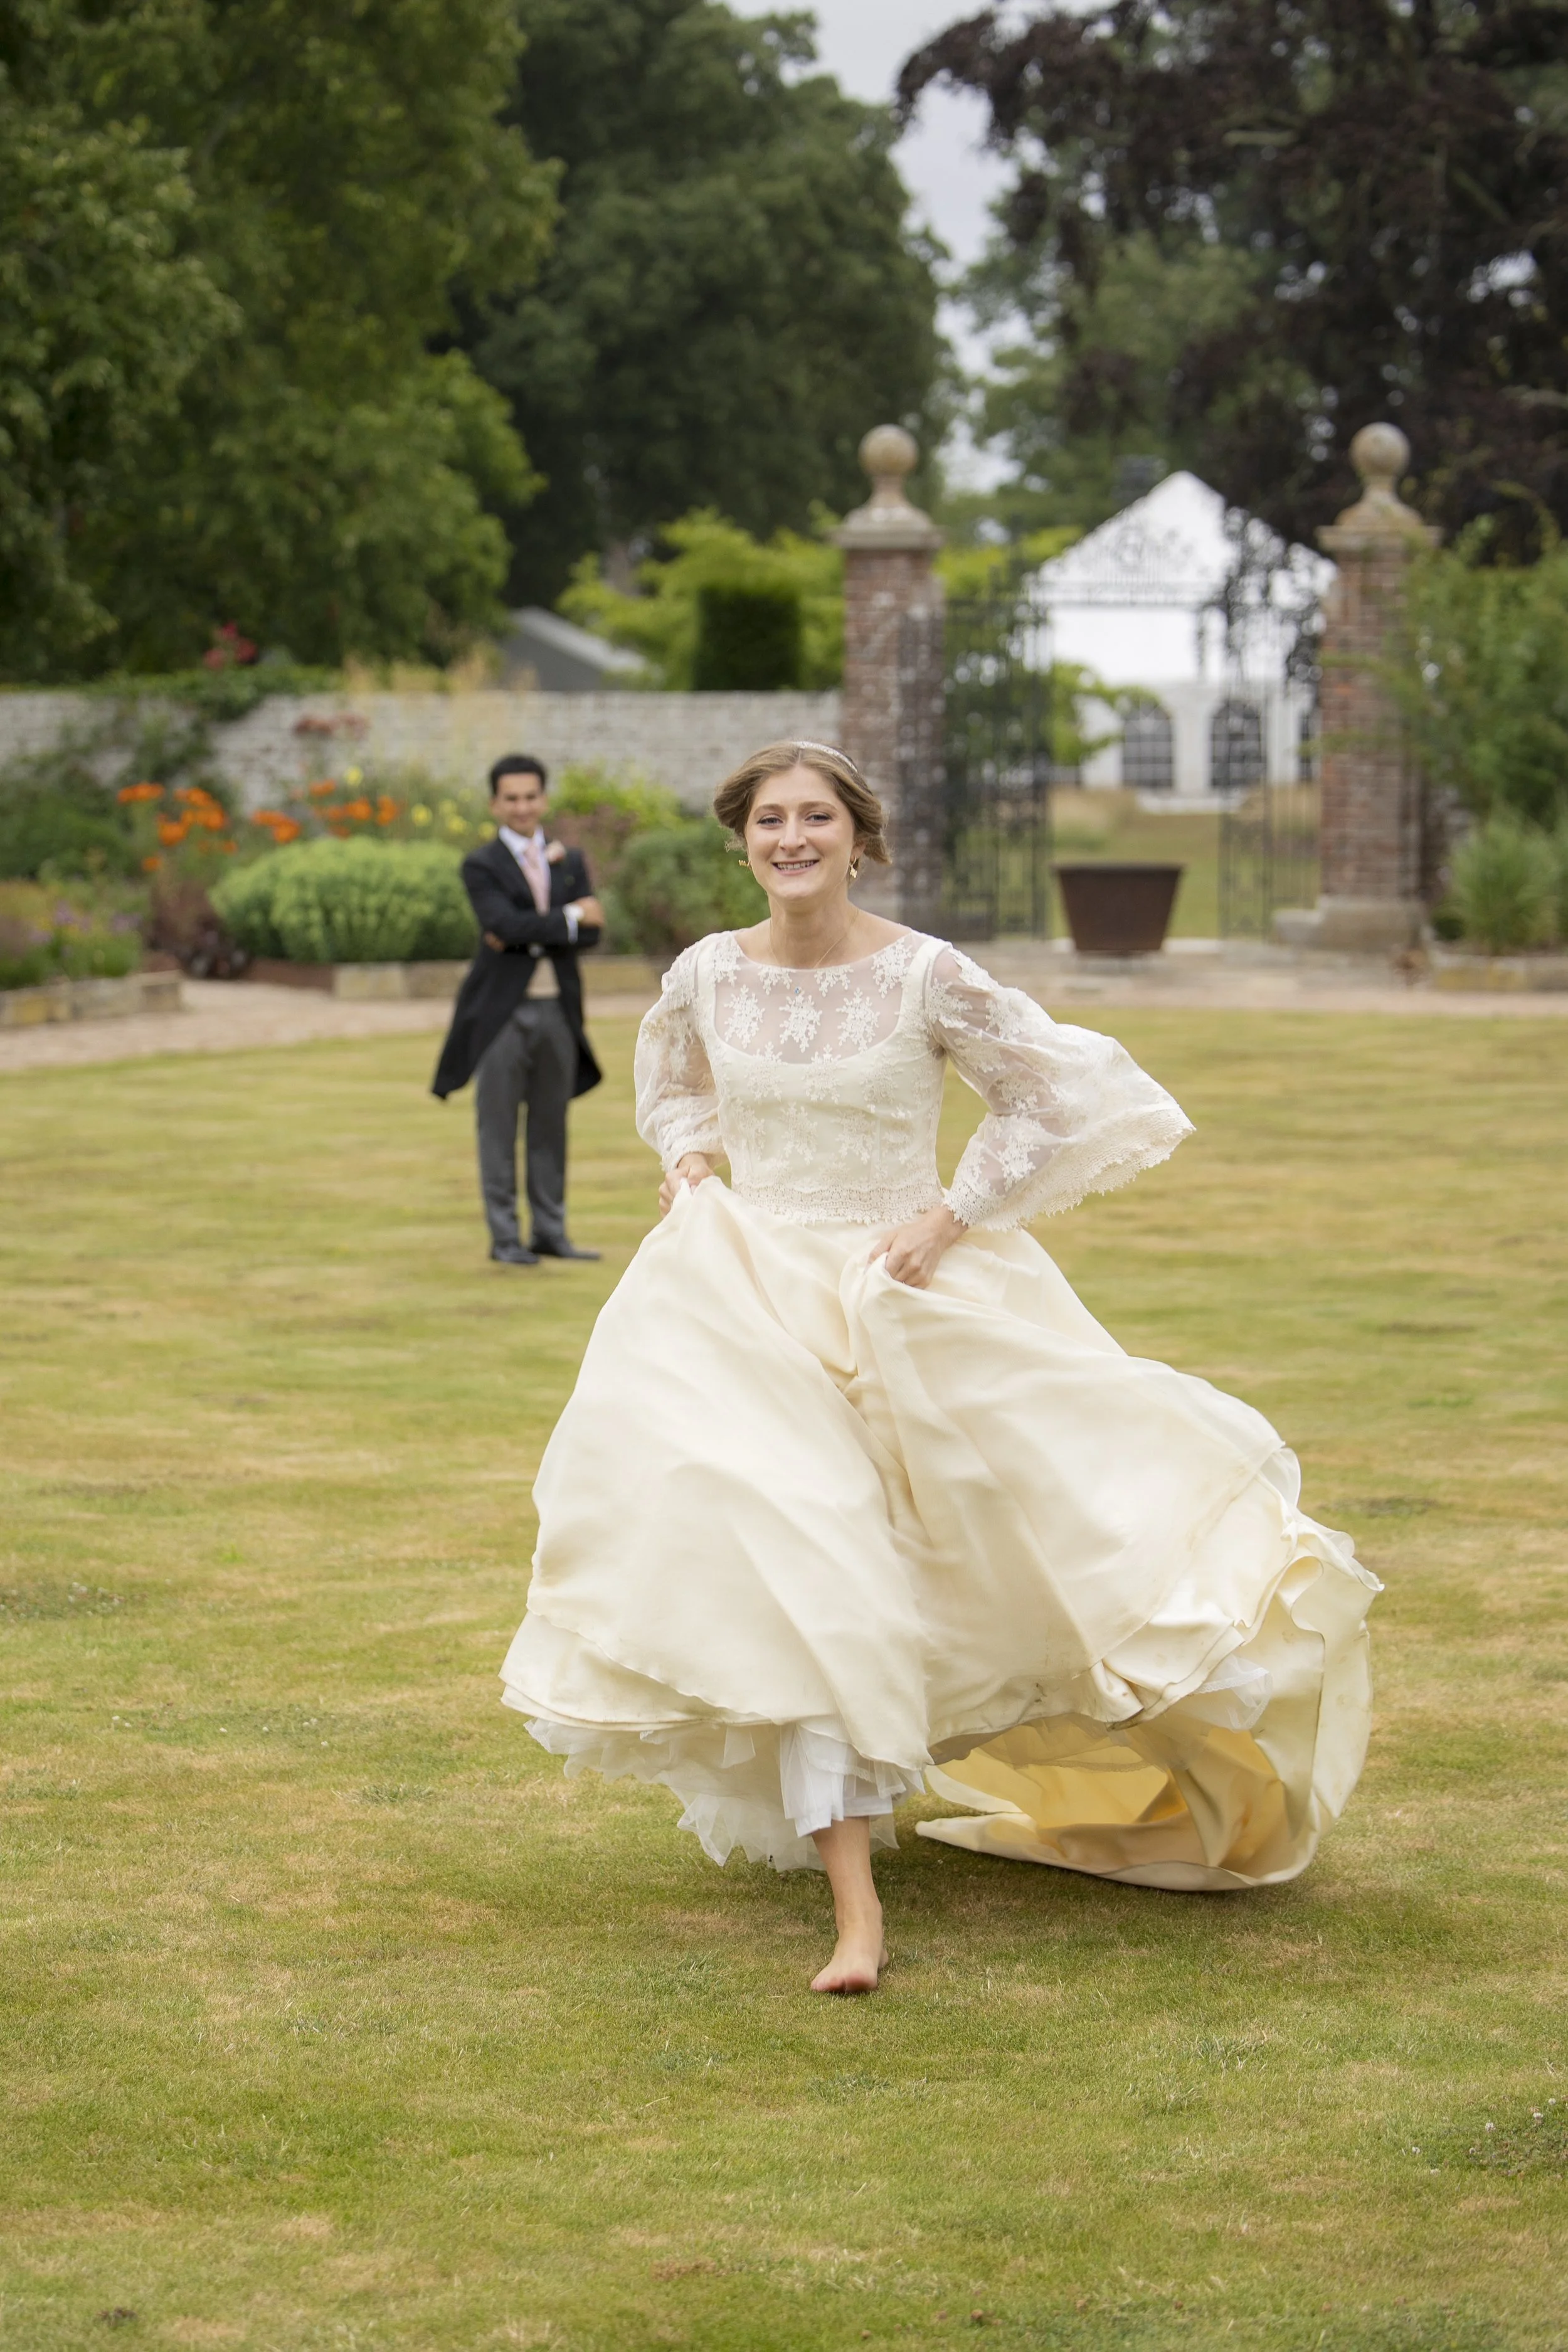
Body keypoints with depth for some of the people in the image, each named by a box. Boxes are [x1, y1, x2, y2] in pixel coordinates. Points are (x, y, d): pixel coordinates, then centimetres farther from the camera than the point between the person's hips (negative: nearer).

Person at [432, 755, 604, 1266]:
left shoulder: (570, 861, 12)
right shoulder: (481, 866, -1)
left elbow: (589, 932, -1)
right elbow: (506, 923, -17)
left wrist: (525, 935, -13)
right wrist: (570, 919, -11)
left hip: (558, 1011, 4)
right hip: (503, 1012, -4)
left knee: (551, 1125, 9)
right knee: (499, 1127, 0)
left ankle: (550, 1231, 16)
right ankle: (505, 1238, 5)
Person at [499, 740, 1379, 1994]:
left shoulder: (928, 976, -9)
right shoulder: (706, 976, 1)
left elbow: (1047, 1100, 1)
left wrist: (950, 1218, -7)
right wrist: (688, 1164, 4)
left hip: (915, 1289, -1)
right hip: (755, 1297, 1)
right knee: (802, 1584, -11)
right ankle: (855, 1904, -11)